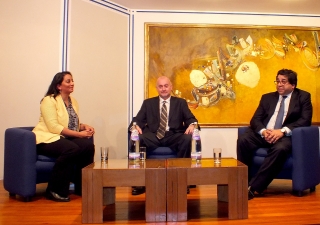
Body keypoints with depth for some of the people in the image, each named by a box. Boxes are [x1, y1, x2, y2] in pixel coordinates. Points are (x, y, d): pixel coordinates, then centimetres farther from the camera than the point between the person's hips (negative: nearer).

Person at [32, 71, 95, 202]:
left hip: (66, 138, 7)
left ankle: (81, 187, -6)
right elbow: (54, 127, -20)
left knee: (88, 146, -22)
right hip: (48, 138, -6)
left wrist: (84, 127, -6)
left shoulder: (73, 102, 13)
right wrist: (79, 134, -21)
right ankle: (54, 190, -19)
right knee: (72, 149, -34)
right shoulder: (49, 100, -9)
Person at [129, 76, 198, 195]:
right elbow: (138, 119, 9)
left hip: (174, 137, 0)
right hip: (153, 137, 1)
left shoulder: (181, 102, 17)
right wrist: (135, 125, -17)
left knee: (188, 139, -32)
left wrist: (192, 125, -19)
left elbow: (190, 118, 6)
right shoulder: (148, 103, 18)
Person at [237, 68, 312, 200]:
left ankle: (253, 187, -31)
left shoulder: (303, 97, 11)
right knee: (243, 140, -26)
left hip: (285, 135, -3)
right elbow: (255, 119, 10)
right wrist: (263, 131, -14)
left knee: (280, 149, -37)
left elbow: (305, 120, -4)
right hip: (264, 134, 3)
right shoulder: (267, 97, 20)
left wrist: (283, 131, -20)